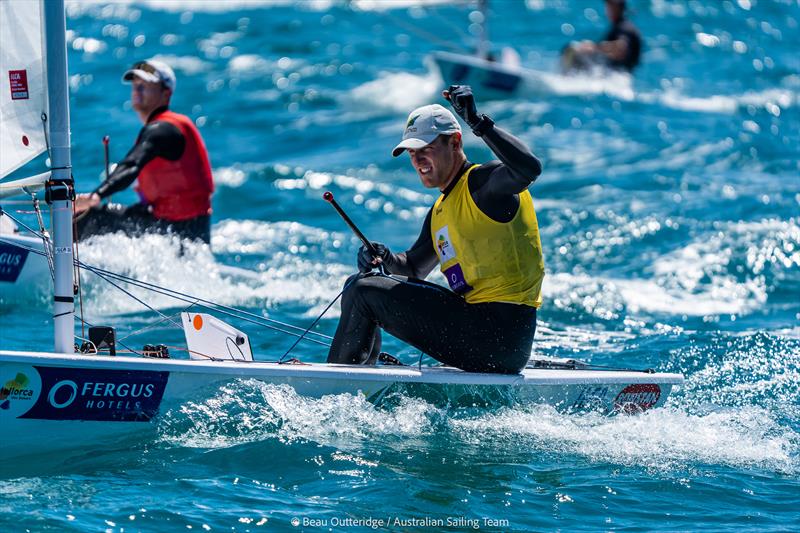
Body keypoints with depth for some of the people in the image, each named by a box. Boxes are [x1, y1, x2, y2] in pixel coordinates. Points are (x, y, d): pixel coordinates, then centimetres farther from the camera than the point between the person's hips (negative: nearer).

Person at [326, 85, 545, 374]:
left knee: (364, 293, -7)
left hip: (502, 329, -10)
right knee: (359, 284, 20)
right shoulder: (440, 212, 20)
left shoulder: (481, 182, -9)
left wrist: (479, 122, -30)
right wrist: (386, 259, 6)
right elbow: (413, 268, 29)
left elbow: (529, 168, -31)